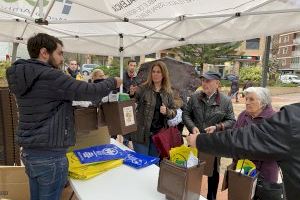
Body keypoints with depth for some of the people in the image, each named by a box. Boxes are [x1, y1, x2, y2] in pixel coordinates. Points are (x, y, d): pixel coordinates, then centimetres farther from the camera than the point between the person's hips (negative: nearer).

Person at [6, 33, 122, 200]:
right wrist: (113, 82, -3)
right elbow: (91, 91, -20)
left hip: (29, 152, 9)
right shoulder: (50, 76, -21)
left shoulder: (22, 76, 7)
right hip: (50, 155, -9)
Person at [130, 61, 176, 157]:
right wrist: (131, 94, -33)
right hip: (142, 133, -3)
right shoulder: (143, 88, -5)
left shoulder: (168, 92, 5)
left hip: (159, 134, 3)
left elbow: (174, 111, 9)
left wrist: (167, 111, -12)